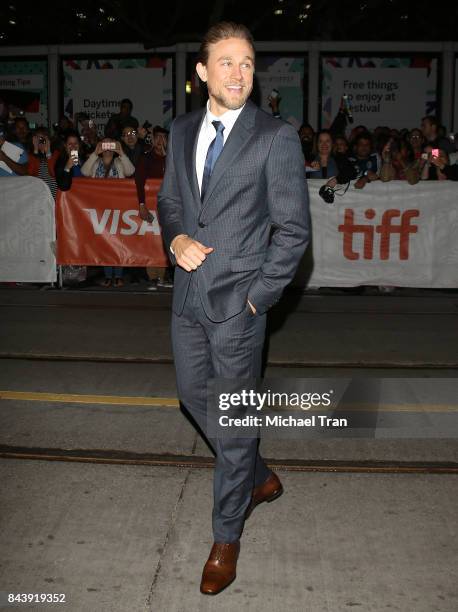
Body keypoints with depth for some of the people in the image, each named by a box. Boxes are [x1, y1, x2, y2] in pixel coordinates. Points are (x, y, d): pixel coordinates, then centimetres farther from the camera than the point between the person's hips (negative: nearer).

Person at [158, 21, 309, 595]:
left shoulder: (277, 137, -9)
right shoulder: (182, 130, 9)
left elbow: (293, 229, -8)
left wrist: (258, 297, -12)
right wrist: (175, 237, -3)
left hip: (237, 301, -6)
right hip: (188, 296, 6)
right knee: (194, 396, 18)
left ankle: (225, 539, 23)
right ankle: (259, 477, 44)